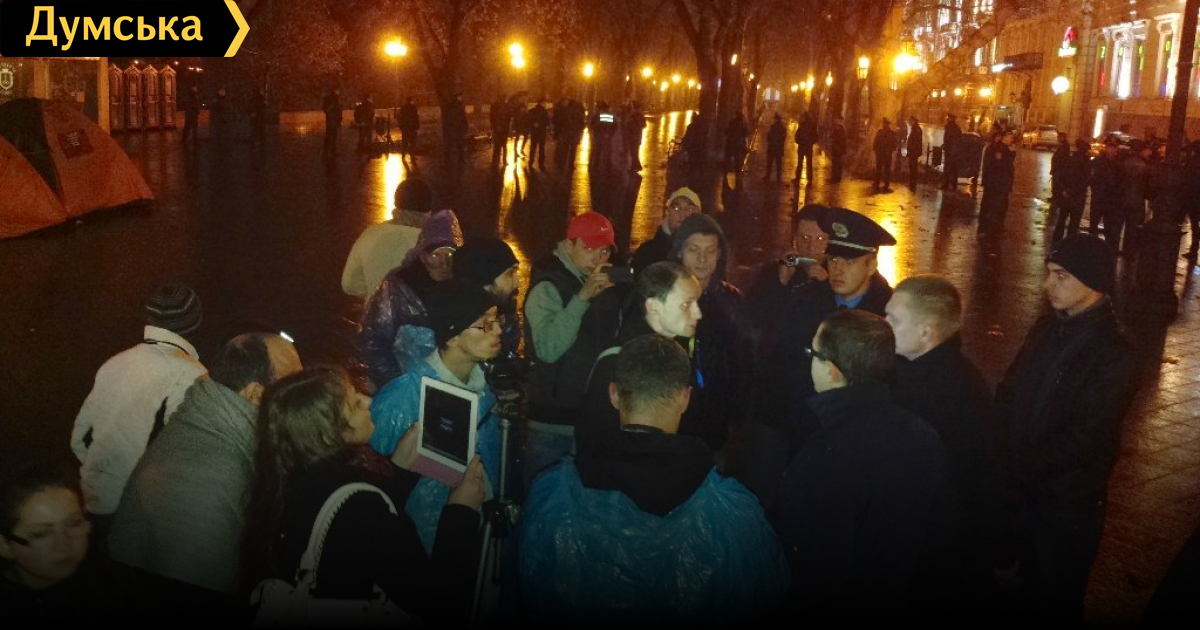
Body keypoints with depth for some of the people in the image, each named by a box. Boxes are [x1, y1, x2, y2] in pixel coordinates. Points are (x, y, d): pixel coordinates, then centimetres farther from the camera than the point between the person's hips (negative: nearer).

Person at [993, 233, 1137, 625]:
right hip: (1019, 490, 6)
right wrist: (1005, 462, -8)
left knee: (1053, 604, 11)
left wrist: (1021, 470, -15)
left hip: (1067, 504, -5)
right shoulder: (1046, 331, 3)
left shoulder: (1112, 354, -18)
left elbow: (1082, 439, -20)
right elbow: (1007, 397, 5)